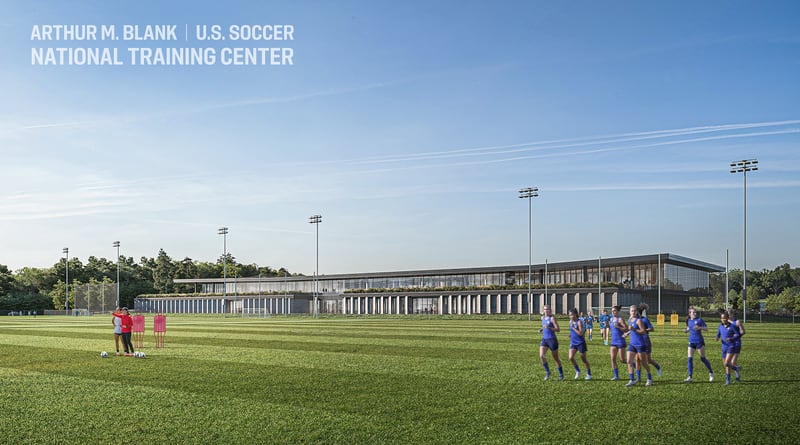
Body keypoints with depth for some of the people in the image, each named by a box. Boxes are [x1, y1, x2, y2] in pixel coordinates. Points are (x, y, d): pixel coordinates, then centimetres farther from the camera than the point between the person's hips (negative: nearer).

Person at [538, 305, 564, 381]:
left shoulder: (552, 318, -11)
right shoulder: (542, 318, 10)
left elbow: (558, 330, -15)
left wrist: (549, 328, -28)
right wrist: (541, 329, 7)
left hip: (552, 339, -6)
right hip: (544, 339, 6)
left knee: (556, 358, 5)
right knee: (541, 356, -13)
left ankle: (561, 374, 23)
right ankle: (547, 372, 4)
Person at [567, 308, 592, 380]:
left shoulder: (579, 322, -14)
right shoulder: (570, 322, 6)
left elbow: (581, 333, -21)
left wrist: (573, 328, -24)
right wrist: (571, 334, 5)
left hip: (580, 343, -6)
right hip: (573, 343, 6)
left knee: (583, 359, 5)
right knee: (571, 358, -11)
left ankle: (589, 374, 22)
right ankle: (578, 371, 9)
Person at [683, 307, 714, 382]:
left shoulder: (699, 320, -7)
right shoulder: (689, 321, 7)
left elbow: (706, 328, -9)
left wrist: (699, 328, -27)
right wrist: (686, 330, 1)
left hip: (699, 341, -4)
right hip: (691, 342, 4)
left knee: (703, 358, 3)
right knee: (690, 359, -4)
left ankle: (711, 373, 24)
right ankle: (690, 377, -2)